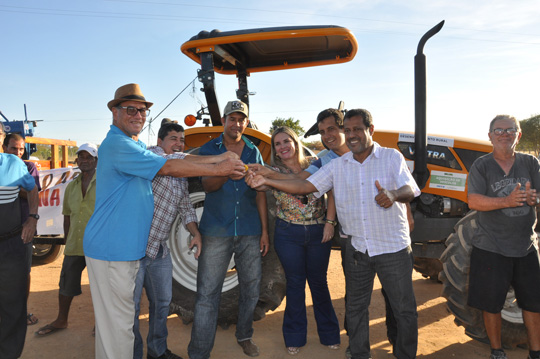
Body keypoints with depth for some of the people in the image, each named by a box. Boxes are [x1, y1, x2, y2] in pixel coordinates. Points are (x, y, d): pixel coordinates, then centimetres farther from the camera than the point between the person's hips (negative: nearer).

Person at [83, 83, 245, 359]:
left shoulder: (136, 146, 17)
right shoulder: (116, 144, -17)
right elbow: (168, 167, -20)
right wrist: (218, 169, -15)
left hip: (126, 247, 10)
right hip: (111, 249, -10)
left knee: (114, 320, 19)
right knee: (118, 323, 0)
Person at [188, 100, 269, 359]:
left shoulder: (253, 152, 9)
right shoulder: (209, 149, 2)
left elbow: (260, 193, 9)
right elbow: (207, 185, -13)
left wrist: (264, 230, 5)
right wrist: (227, 175, -35)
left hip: (250, 232, 3)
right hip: (216, 231, -3)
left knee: (251, 288, 14)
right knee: (207, 294, -2)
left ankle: (244, 336, 37)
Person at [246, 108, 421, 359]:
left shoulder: (391, 157, -4)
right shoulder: (337, 165, 3)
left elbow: (410, 190, -16)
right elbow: (304, 186, -4)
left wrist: (393, 194, -41)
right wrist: (266, 181, -16)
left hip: (393, 248, -2)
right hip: (357, 250, 3)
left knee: (404, 309, 9)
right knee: (355, 307, 16)